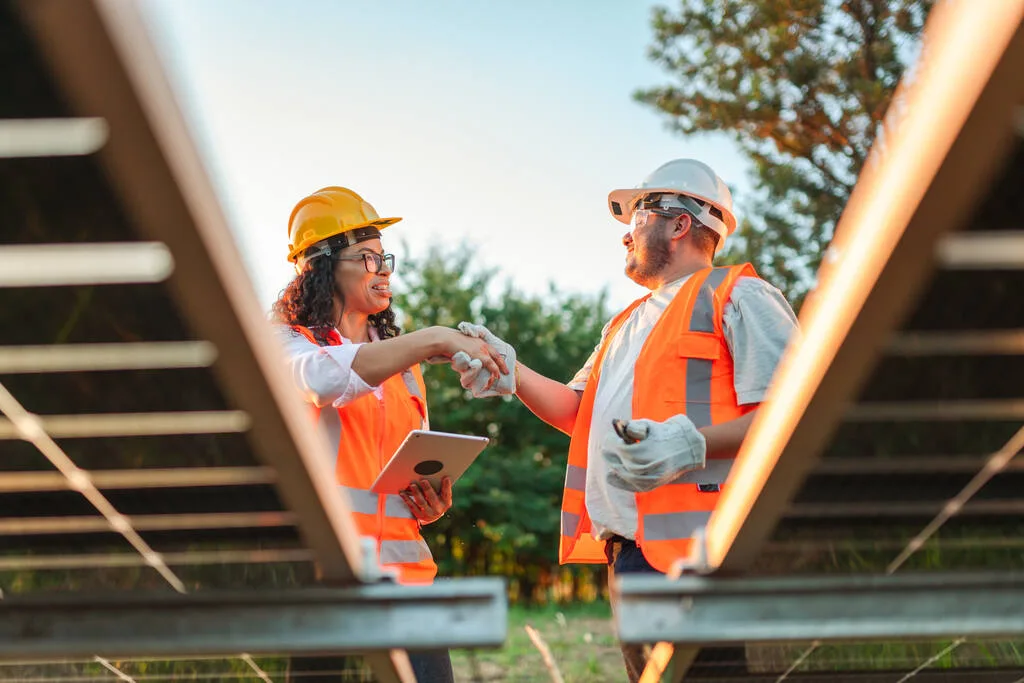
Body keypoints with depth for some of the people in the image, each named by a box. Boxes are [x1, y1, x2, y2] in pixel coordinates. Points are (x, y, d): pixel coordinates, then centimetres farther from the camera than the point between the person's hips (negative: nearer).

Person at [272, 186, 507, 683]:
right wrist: (435, 340, -21)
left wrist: (433, 505, 3)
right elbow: (323, 379, -21)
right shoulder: (287, 343, 3)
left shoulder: (403, 365, 21)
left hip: (404, 567, 5)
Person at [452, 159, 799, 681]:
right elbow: (576, 410, 25)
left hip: (697, 550, -8)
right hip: (629, 555, 9)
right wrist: (508, 369, 12)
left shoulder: (737, 296, 0)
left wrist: (693, 443, -25)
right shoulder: (628, 323, 29)